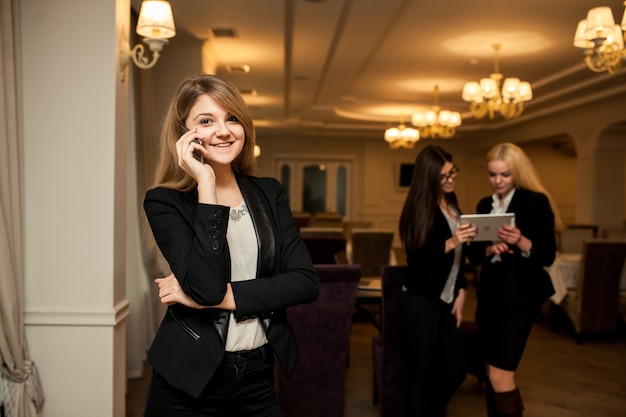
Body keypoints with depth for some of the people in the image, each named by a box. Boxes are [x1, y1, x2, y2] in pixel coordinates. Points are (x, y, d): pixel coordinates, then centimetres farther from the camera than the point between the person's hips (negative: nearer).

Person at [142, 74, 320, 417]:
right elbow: (207, 285, -24)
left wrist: (222, 296, -17)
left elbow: (306, 282, -7)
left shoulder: (269, 193, 2)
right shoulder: (165, 202, -9)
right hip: (190, 380, -3)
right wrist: (206, 184, -22)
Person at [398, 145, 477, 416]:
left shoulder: (451, 203, 10)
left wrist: (461, 292, 8)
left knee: (455, 371, 12)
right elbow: (416, 258, -19)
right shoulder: (419, 208, -12)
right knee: (420, 374, -1)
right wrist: (450, 243, -30)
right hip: (422, 301, -8)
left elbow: (458, 257, 15)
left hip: (446, 300, 8)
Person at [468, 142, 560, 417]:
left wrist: (520, 241, -29)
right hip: (490, 293, 6)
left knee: (500, 374, -10)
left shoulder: (536, 202, -7)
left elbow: (548, 256, -11)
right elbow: (474, 254, 9)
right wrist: (490, 249, -12)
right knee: (493, 373, 12)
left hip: (520, 295, -6)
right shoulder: (485, 205, 11)